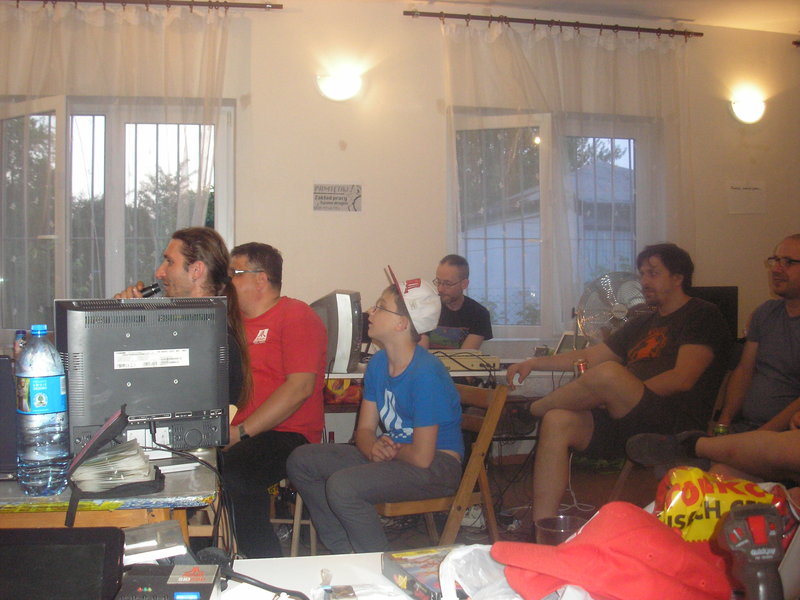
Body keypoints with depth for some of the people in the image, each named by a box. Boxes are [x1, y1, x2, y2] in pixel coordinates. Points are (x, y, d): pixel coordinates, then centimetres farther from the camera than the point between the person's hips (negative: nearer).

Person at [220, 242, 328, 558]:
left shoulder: (296, 316, -2)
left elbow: (300, 387, -15)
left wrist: (240, 432, -18)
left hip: (287, 434, -6)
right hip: (236, 433, 6)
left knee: (235, 467, -33)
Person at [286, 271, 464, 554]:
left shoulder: (426, 374, -24)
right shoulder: (378, 363, 3)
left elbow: (421, 456, -25)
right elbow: (365, 429, 7)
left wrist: (389, 451, -5)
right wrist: (374, 449, -16)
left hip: (436, 465, -9)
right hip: (393, 453, 9)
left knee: (341, 486, -30)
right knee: (301, 461, 3)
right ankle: (345, 552, 6)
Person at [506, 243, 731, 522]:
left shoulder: (702, 315, 3)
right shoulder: (643, 323, 28)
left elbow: (682, 379, -12)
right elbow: (590, 356, 27)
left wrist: (617, 394, -13)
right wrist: (534, 363, 15)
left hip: (672, 426, -8)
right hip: (627, 422, 8)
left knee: (608, 373, -33)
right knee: (557, 421, -19)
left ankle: (530, 410, -7)